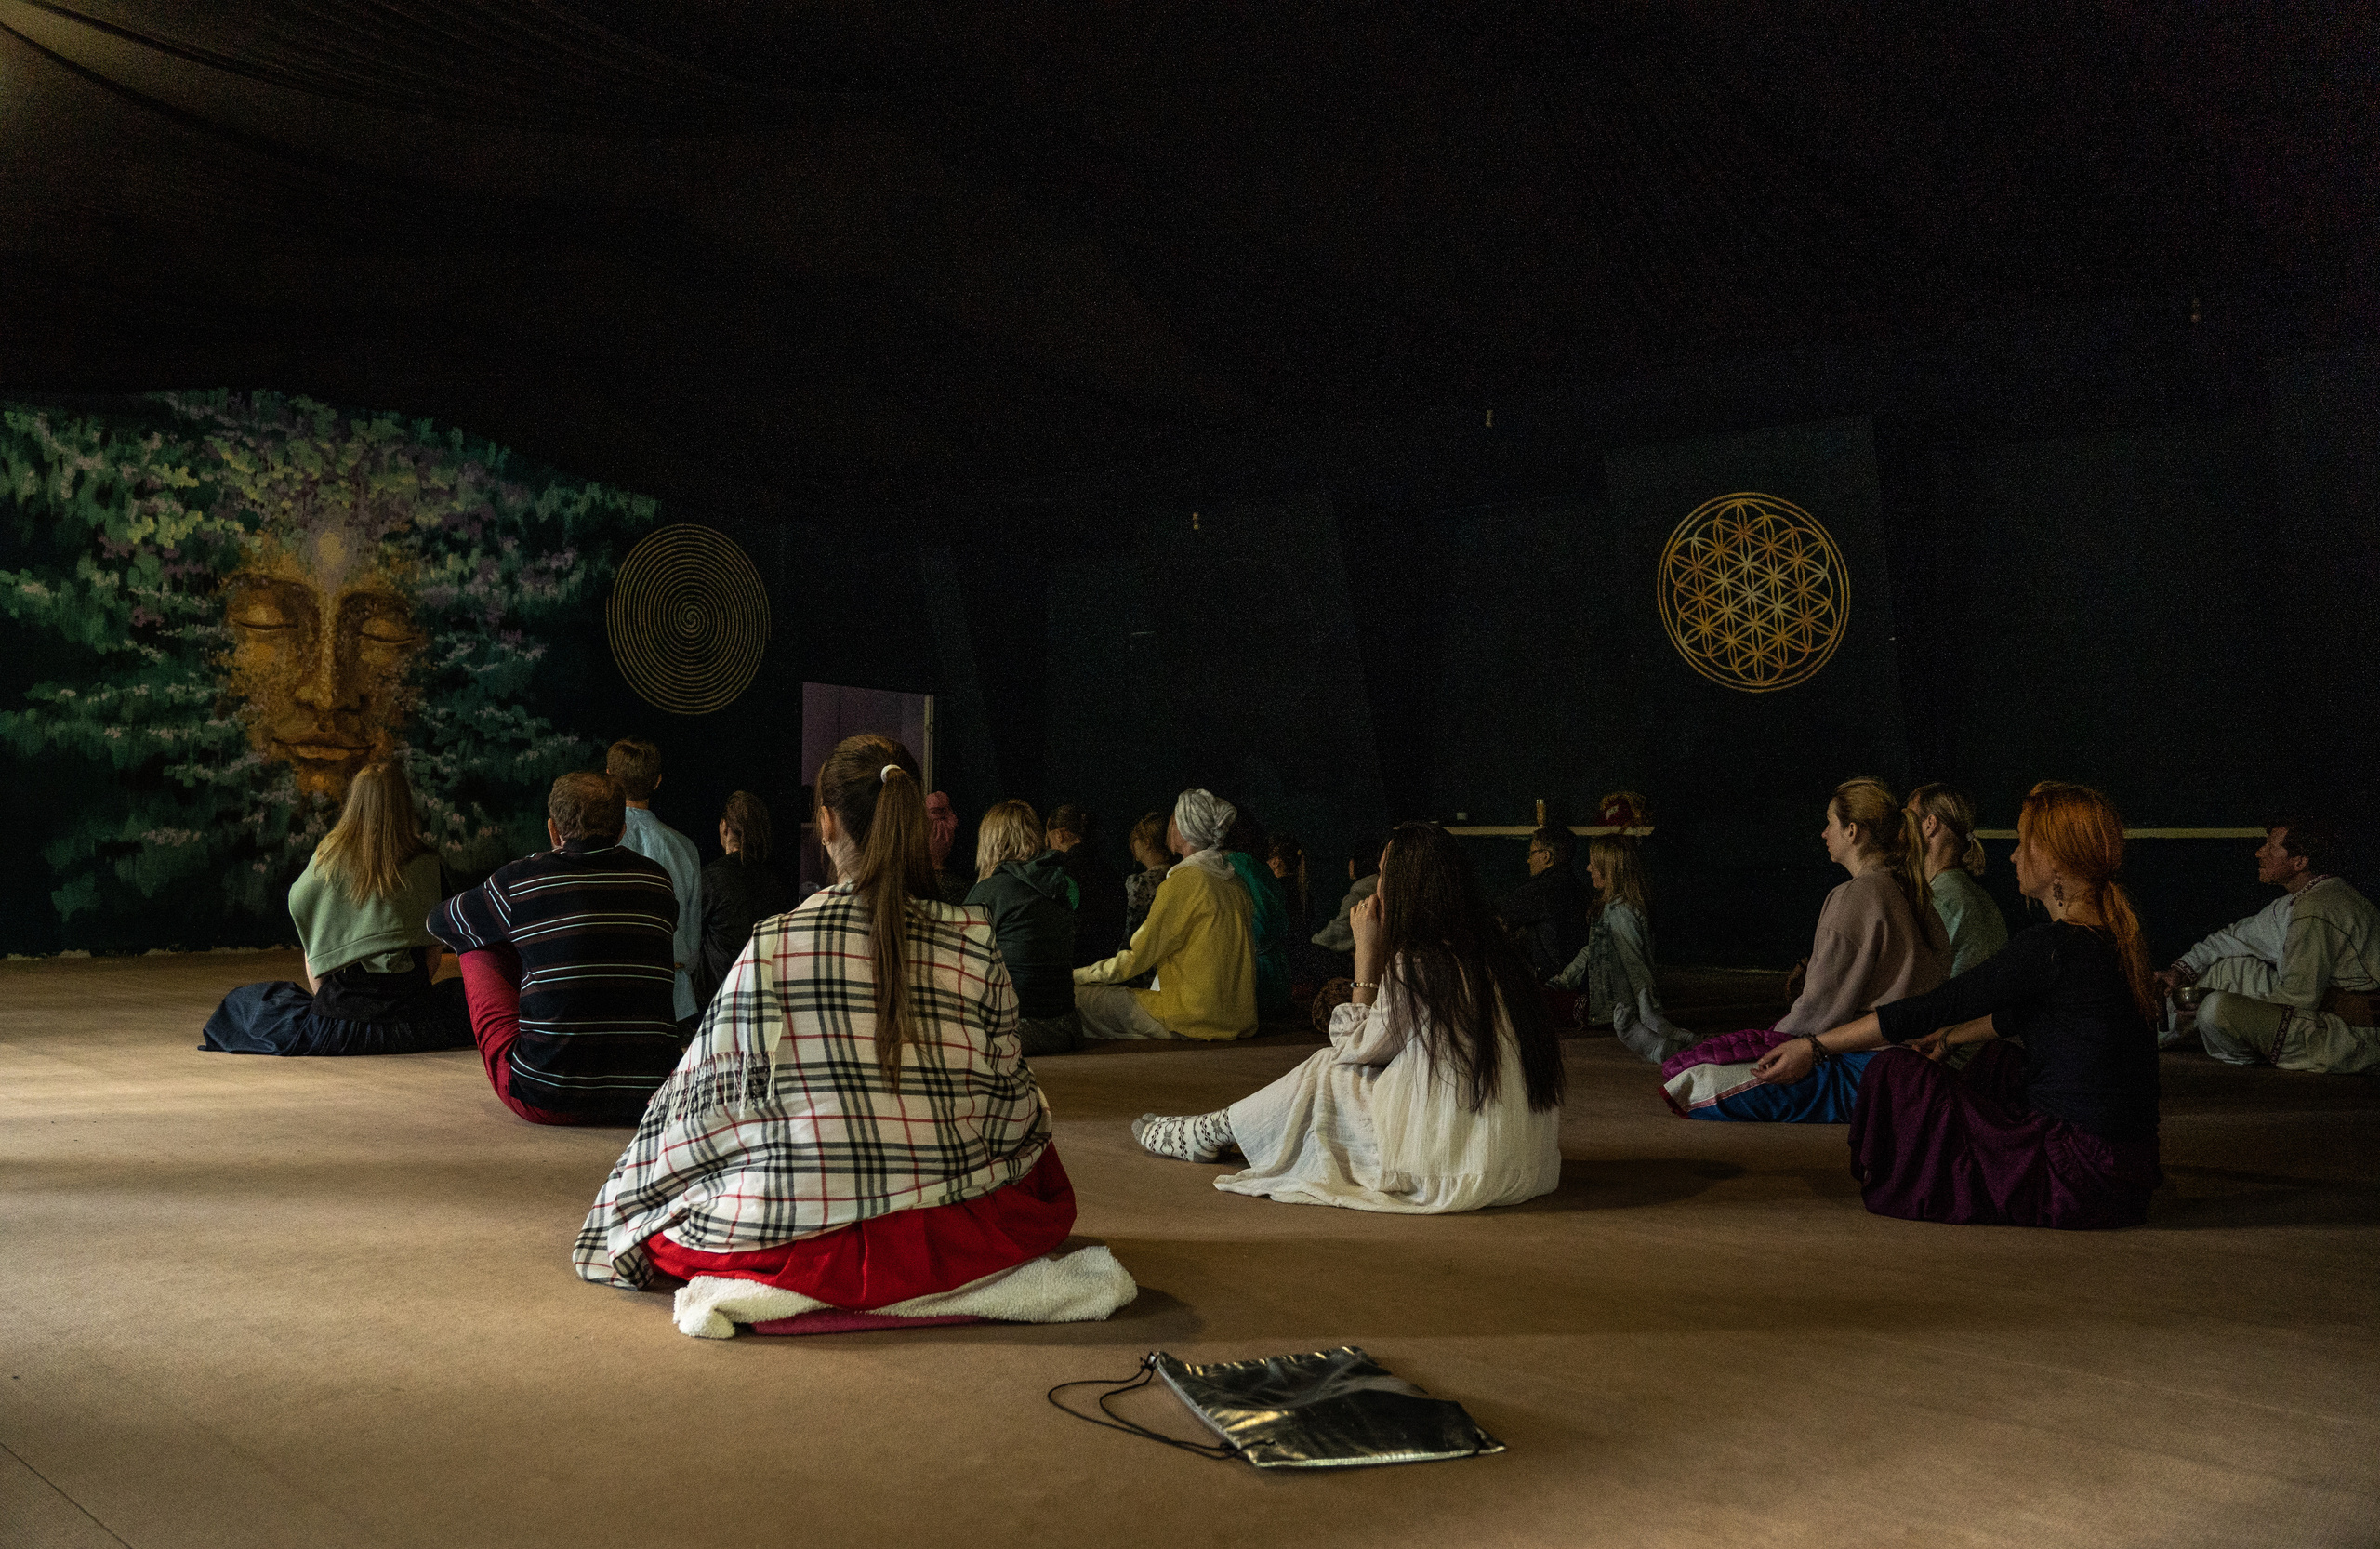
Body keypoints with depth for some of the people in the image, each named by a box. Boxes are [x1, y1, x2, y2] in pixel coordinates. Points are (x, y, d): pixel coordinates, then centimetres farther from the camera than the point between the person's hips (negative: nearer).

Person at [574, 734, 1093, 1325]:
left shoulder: (771, 945, -9)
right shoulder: (973, 939, -4)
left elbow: (713, 1093, 0)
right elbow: (1007, 1102, 3)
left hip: (804, 1242, 0)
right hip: (953, 1239, 0)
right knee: (1034, 1124, 30)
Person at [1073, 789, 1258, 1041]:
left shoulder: (1185, 881, -13)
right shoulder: (1232, 881, 11)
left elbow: (1138, 957, -8)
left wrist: (1075, 976, 3)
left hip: (1195, 1019, -9)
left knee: (1079, 997, -3)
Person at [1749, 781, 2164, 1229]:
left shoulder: (2052, 948, -19)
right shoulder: (2111, 937, 8)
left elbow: (1930, 1008, -16)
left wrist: (1816, 1048, -10)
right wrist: (1948, 1037, 29)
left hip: (2077, 1182, -9)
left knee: (1893, 1072, -8)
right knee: (1992, 1061, 29)